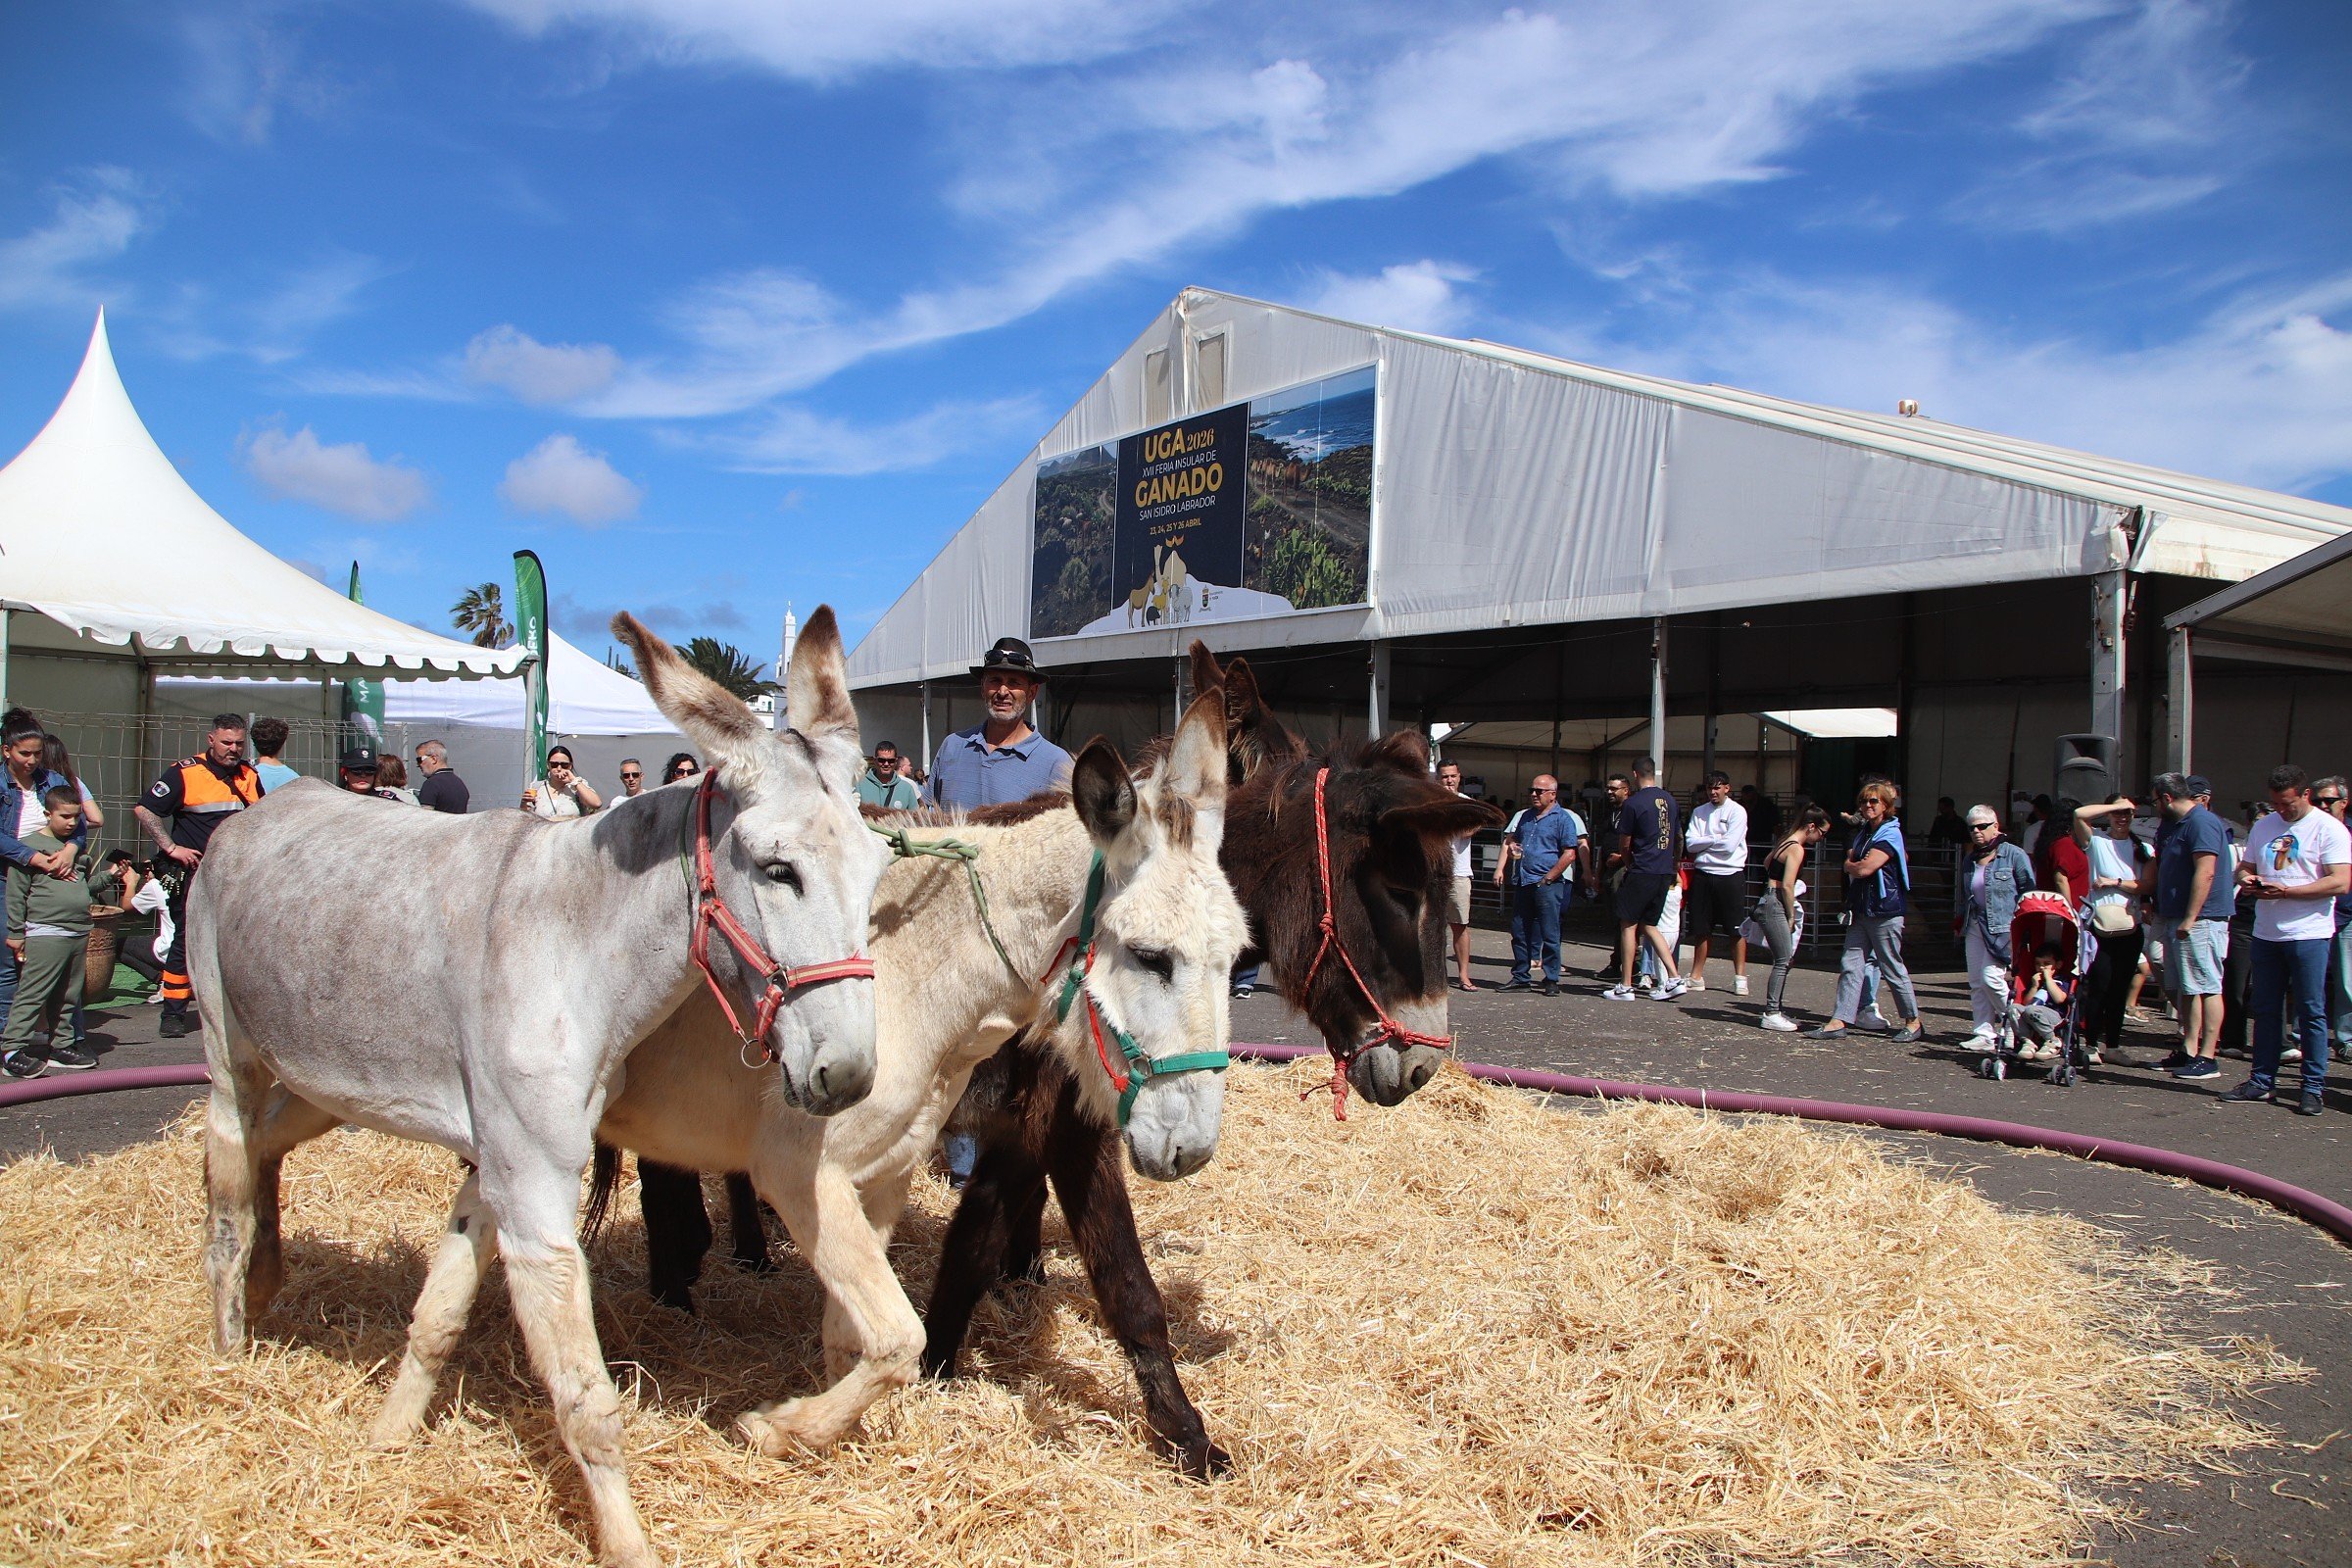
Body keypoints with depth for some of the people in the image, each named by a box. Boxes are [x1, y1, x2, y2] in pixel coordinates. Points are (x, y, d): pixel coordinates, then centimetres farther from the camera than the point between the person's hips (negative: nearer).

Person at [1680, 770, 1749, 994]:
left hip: (1730, 875, -4)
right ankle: (1696, 976, 17)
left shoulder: (1737, 811, -4)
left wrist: (1703, 842, -3)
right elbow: (1690, 843, 1)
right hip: (1703, 874, 4)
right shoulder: (1699, 812, 10)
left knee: (1736, 929, -1)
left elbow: (1730, 844, -14)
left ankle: (1740, 977, 6)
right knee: (1702, 929, 10)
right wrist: (1715, 840, -8)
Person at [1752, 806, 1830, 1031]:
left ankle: (1774, 1011, 14)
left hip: (1769, 901, 10)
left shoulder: (1786, 841, 16)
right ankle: (1771, 1015, -8)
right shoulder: (1797, 848, -13)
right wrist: (1792, 916, -9)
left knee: (1785, 960, 11)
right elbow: (1787, 886, -18)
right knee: (1783, 961, -9)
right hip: (1775, 905, -10)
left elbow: (1767, 862, 33)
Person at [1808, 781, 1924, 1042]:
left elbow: (1864, 869, -19)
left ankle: (1913, 1022, 16)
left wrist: (1851, 865, 0)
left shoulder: (1890, 835, -12)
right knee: (1850, 965, 1)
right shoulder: (1862, 832, 14)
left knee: (1892, 968, 2)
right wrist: (1853, 863, -2)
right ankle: (1840, 1021, -1)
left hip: (1884, 912, -8)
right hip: (1861, 909, 8)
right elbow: (1851, 860, 19)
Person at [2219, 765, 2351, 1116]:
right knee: (2265, 1009, 10)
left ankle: (2314, 1088, 6)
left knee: (2311, 1012, -1)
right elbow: (2245, 866, 20)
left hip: (2309, 933, -6)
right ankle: (2261, 1081, 17)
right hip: (2266, 932, 6)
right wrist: (2246, 880, -4)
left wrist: (2285, 891, -21)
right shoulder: (2263, 826, 13)